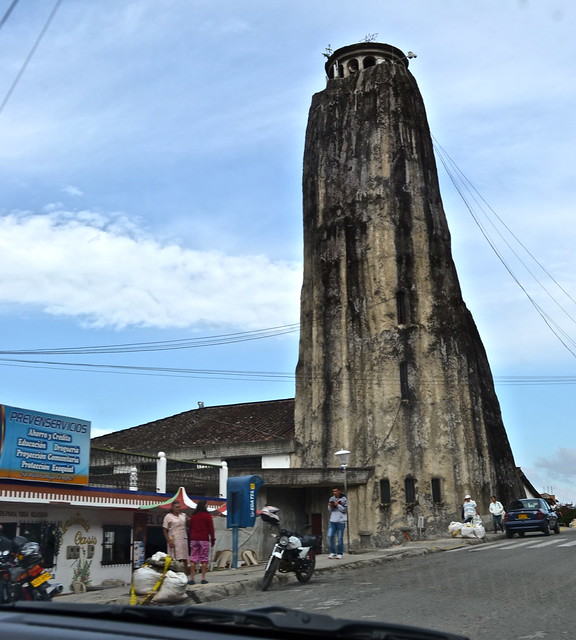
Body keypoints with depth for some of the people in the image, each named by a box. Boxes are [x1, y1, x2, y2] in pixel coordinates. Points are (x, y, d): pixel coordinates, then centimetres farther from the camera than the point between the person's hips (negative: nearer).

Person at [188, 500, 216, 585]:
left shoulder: (193, 516, 9)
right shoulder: (207, 516, -4)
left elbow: (190, 528, 12)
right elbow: (211, 529, -4)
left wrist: (191, 539, 17)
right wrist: (213, 539, 3)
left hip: (194, 539, 4)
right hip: (204, 539, -4)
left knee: (193, 558, 5)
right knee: (204, 559, 1)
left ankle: (192, 578, 2)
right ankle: (203, 578, -1)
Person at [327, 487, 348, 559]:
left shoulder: (343, 499, -3)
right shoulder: (331, 499, 11)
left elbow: (345, 509, -8)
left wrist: (337, 505, -15)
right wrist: (330, 506, -5)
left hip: (341, 521, -4)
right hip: (332, 520, 4)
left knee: (340, 538, -1)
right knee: (330, 536, -4)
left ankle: (340, 553, 10)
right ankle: (332, 552, 8)